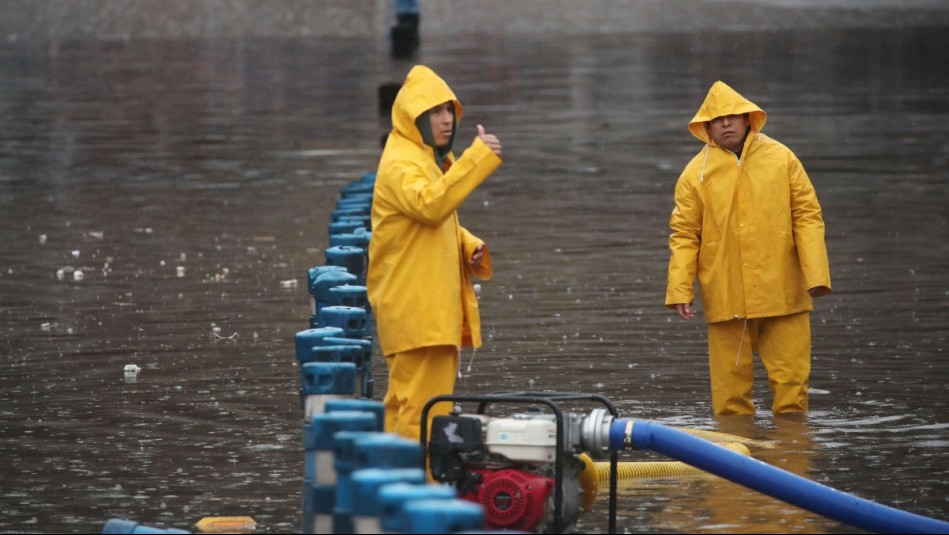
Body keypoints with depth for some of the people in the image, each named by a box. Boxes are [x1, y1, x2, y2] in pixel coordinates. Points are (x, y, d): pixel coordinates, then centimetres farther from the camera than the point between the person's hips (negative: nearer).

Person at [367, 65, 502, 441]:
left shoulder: (432, 161, 19)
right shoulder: (400, 165, -14)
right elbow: (431, 204, -34)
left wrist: (470, 248, 8)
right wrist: (478, 158, -38)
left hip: (434, 307, 10)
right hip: (413, 309, -10)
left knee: (406, 403, 15)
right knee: (422, 408, -12)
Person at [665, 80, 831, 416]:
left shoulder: (781, 159, 4)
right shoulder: (696, 173, 3)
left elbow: (807, 216, 3)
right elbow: (684, 235, 3)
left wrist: (816, 274, -6)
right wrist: (680, 290, -6)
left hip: (782, 294, 0)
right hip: (725, 298, 0)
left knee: (791, 379, 0)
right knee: (731, 386, 3)